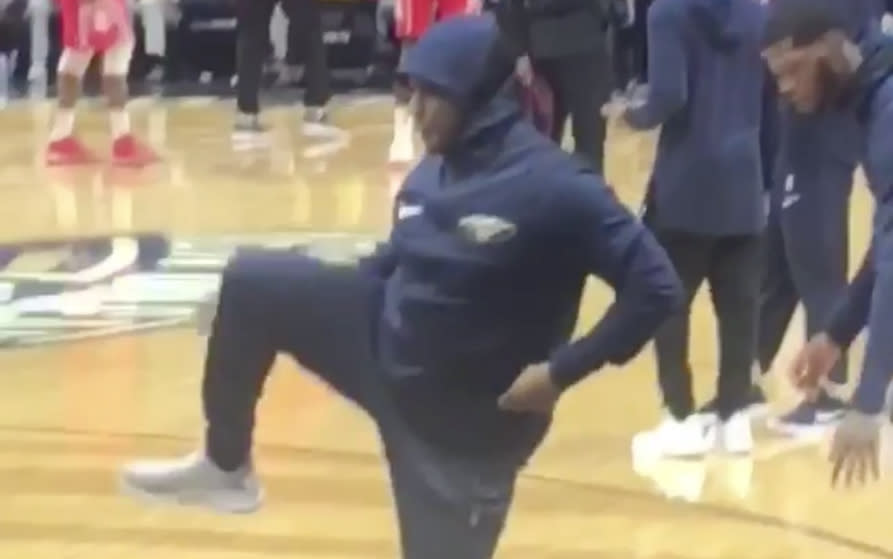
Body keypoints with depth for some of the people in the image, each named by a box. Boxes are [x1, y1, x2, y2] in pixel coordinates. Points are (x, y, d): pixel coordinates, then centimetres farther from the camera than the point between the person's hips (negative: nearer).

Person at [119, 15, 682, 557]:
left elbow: (654, 286, -26)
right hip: (386, 344, 7)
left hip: (464, 417, -7)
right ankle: (227, 466, 18)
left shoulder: (553, 186, -25)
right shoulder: (435, 174, 0)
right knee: (251, 282, 1)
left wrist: (561, 372, -25)